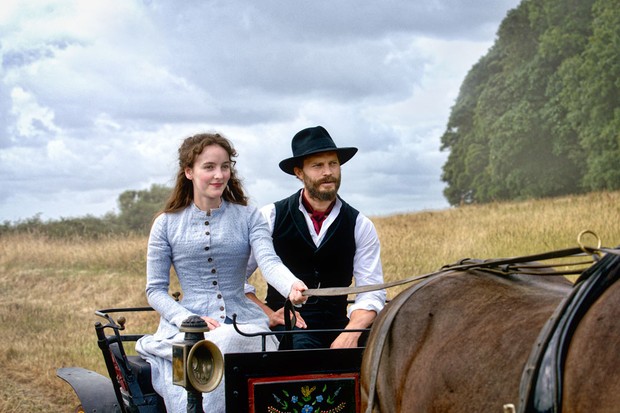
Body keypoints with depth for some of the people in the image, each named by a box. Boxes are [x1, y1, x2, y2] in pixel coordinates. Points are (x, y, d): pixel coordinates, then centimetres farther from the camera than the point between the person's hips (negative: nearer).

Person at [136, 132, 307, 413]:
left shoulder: (249, 218, 9)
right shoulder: (166, 224, 9)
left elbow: (269, 262, -9)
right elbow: (155, 291, 7)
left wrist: (292, 287, -33)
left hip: (243, 323, 1)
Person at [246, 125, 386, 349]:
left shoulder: (360, 226, 7)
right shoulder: (271, 217, 3)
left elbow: (371, 291, 0)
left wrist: (351, 333, -19)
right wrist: (268, 314, -10)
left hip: (338, 324, 3)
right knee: (302, 345, -38)